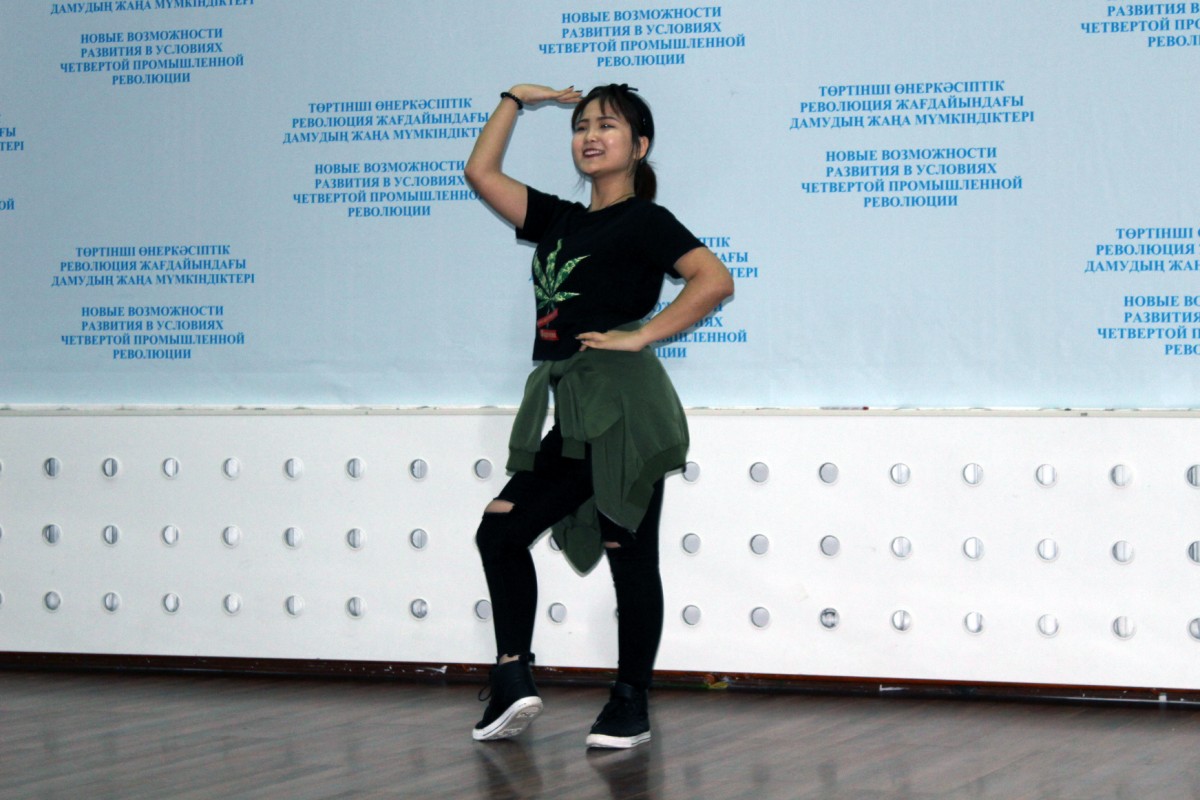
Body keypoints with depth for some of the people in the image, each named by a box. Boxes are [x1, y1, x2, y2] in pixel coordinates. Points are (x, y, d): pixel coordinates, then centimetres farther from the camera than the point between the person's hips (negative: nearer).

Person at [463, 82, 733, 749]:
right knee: (500, 530, 5)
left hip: (621, 407, -8)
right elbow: (481, 172, 24)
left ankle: (630, 706, 4)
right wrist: (515, 100, 24)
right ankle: (512, 682, 8)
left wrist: (641, 336, -16)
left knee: (629, 554, -2)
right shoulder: (558, 220, 17)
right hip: (570, 418, 8)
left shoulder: (642, 221, -4)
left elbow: (715, 279, -16)